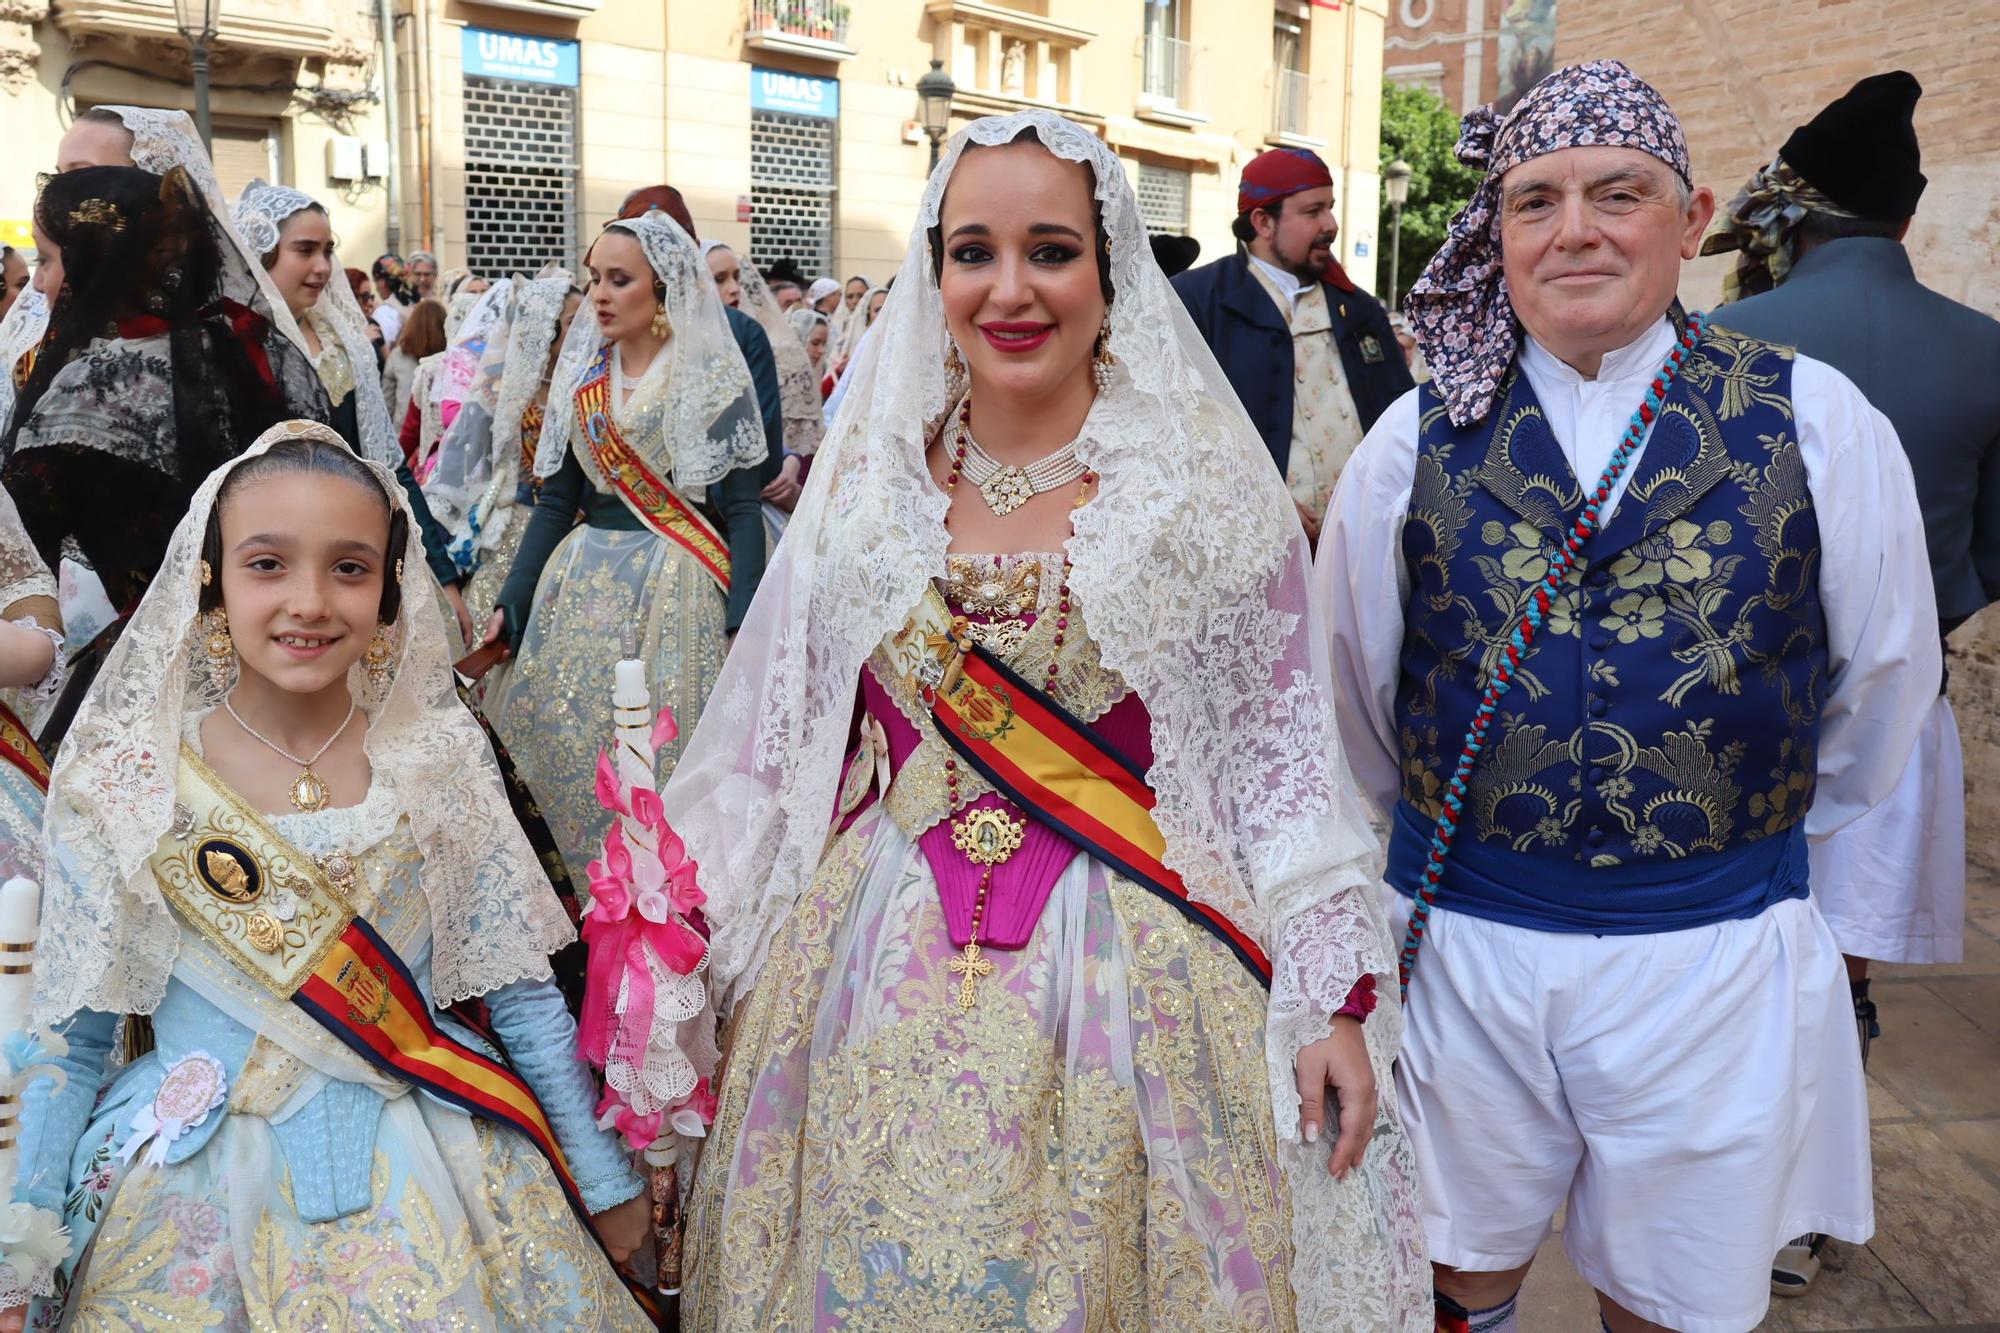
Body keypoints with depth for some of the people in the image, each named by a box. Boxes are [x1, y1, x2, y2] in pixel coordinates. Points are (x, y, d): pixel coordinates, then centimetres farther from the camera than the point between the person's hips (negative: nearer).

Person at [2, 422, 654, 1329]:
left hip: (425, 1178, 1)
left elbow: (521, 994, -1)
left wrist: (608, 1183, 4)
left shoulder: (440, 759, -7)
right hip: (202, 1200, 0)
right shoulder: (119, 786, -9)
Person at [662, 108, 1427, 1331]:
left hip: (1129, 987, -2)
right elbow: (783, 741, 8)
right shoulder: (870, 482, 2)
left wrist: (1334, 996, -6)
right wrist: (711, 953, 9)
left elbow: (1282, 756, -2)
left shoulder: (1210, 486, -5)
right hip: (876, 976, 3)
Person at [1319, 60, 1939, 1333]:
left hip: (1716, 952, 0)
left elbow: (1885, 676, 6)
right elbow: (1355, 679, 8)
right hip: (1462, 939, 1)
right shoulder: (1418, 439, -4)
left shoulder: (1816, 423, -6)